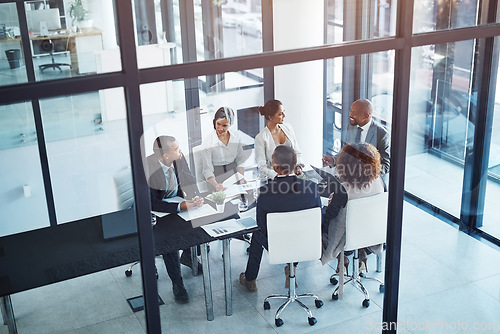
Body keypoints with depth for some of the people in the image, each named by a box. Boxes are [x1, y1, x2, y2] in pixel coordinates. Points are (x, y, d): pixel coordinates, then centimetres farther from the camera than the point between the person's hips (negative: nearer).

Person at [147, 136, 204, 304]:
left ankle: (187, 256, 16)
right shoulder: (147, 168, -31)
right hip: (153, 211, -6)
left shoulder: (179, 158, -14)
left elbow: (189, 181, -1)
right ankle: (177, 282, -11)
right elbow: (152, 204, -32)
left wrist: (195, 197, -23)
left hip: (175, 200, 6)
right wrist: (180, 206, -40)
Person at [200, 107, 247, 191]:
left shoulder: (236, 136, 2)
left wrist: (242, 179, -6)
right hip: (217, 178, -4)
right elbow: (207, 170, -12)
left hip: (234, 173, 4)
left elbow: (240, 160, 8)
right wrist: (216, 185, -29)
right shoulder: (208, 142, -10)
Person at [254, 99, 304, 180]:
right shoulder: (260, 138, -9)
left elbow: (297, 152, 14)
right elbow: (262, 168, -11)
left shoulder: (288, 128, 8)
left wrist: (298, 167, -5)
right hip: (274, 180, -5)